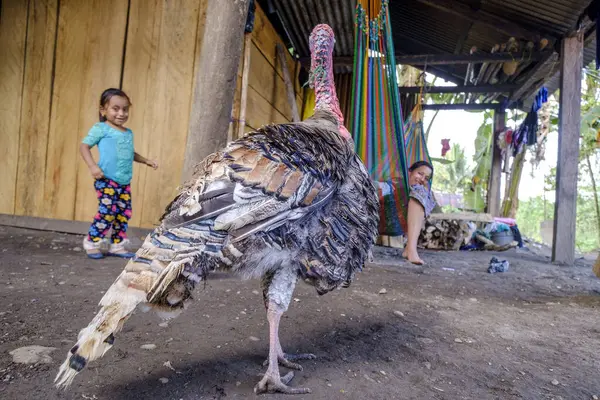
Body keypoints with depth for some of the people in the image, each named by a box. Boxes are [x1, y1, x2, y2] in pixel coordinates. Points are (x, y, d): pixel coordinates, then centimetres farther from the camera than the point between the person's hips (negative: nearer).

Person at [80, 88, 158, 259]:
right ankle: (91, 242, 11)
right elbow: (84, 146, -6)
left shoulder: (128, 133, 15)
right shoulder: (101, 128, -4)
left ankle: (117, 245, 21)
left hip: (125, 183, 7)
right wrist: (93, 166, -19)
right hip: (106, 181, -6)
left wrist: (145, 160, 16)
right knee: (107, 213, -10)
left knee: (124, 214, 7)